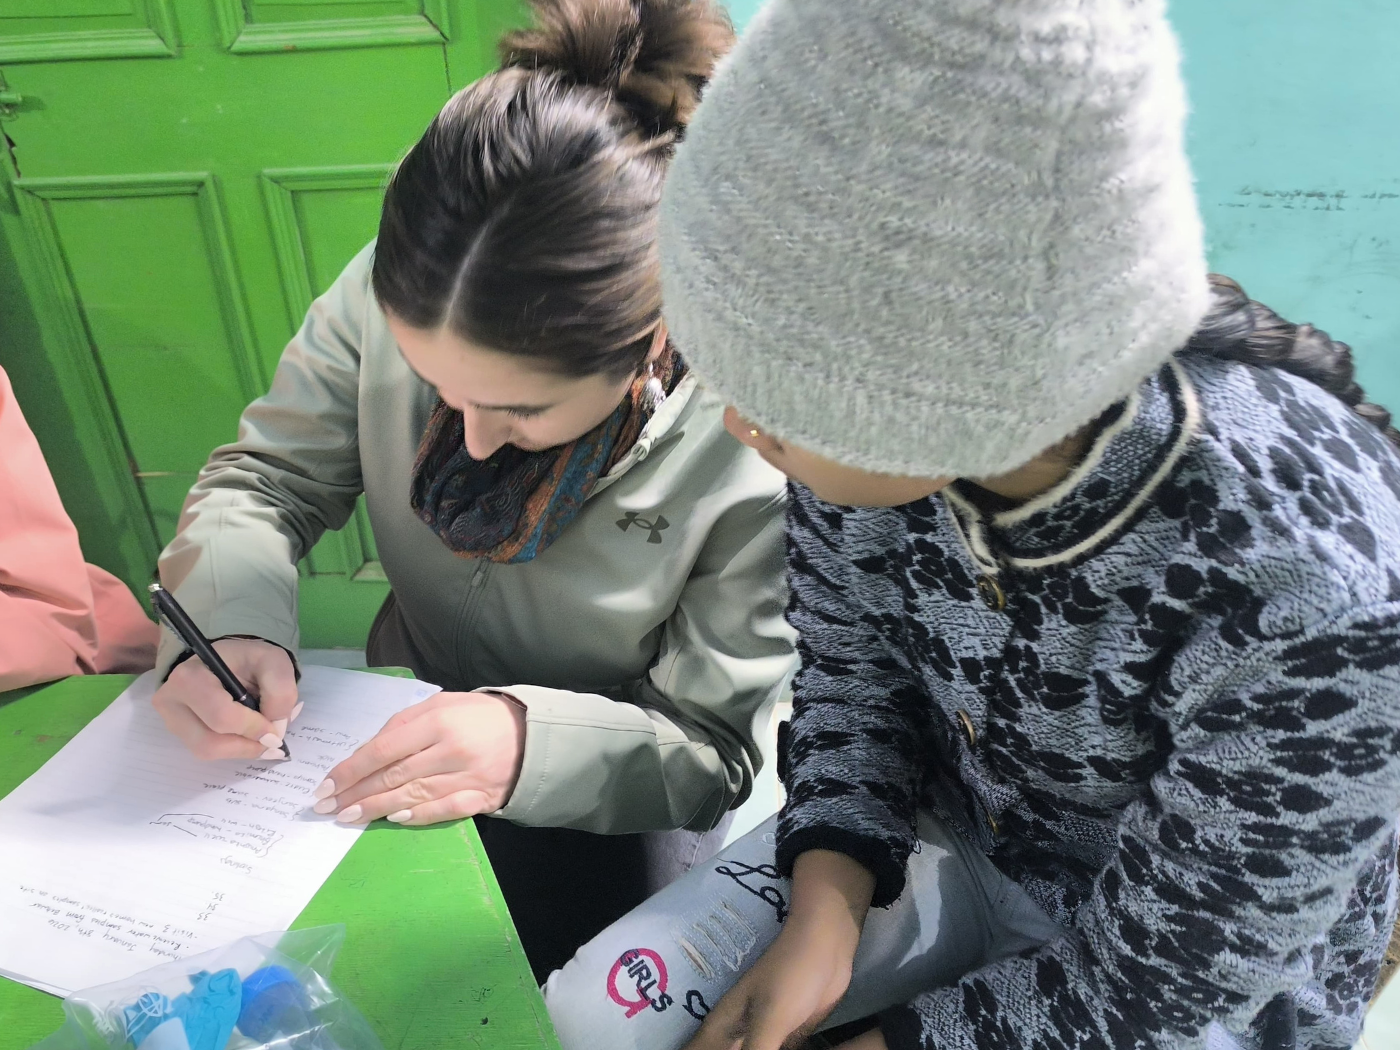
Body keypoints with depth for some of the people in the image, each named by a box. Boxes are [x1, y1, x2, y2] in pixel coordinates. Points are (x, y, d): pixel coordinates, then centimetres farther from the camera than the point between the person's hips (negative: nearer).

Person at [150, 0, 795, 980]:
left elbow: (710, 752, -21)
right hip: (407, 721, 4)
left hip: (600, 799, -2)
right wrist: (228, 621, -27)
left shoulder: (759, 449, -31)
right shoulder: (392, 297, -21)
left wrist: (534, 743, -39)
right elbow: (265, 478, -6)